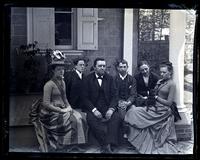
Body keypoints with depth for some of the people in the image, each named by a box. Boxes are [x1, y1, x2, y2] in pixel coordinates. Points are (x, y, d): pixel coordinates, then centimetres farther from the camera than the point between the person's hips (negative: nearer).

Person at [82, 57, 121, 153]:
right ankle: (106, 145, -29)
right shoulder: (88, 79, 4)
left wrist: (111, 109, -13)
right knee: (91, 119, -32)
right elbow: (85, 98, -2)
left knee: (116, 117, -27)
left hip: (107, 108, 2)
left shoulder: (109, 78, 11)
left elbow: (114, 95, 5)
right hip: (93, 108, -2)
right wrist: (94, 110, -17)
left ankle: (109, 145, -32)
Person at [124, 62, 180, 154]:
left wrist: (156, 97, -9)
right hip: (154, 107, 8)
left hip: (162, 111, -8)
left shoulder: (172, 84, -8)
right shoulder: (159, 81, 14)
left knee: (134, 112, -17)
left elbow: (169, 103, -11)